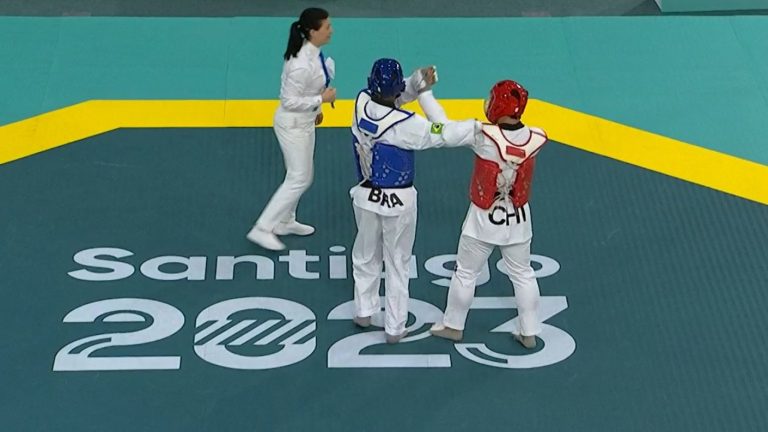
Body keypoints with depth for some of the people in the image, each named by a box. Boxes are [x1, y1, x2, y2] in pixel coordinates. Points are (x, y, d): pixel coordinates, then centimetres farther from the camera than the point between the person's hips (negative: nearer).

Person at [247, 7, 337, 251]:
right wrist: (321, 99, -22)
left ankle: (284, 222, 38)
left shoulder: (311, 51, -4)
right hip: (293, 125, -9)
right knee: (299, 180, -2)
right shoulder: (303, 64, -32)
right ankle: (262, 229, 4)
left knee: (300, 176, 21)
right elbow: (289, 100, -26)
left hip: (304, 122, 9)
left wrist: (314, 108, 18)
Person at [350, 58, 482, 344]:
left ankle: (364, 312, 38)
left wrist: (419, 81, -16)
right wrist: (479, 127, -10)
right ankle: (394, 328, 20)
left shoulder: (362, 103, -13)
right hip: (398, 202, -4)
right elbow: (443, 134, -20)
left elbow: (396, 97, 1)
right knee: (397, 263, 11)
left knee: (366, 255, 24)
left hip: (366, 195, 4)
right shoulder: (404, 125, -27)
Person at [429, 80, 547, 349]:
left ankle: (453, 326, 33)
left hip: (484, 220, -3)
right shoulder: (537, 139, -19)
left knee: (465, 273, 17)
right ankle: (529, 333, 29)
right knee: (523, 275, 20)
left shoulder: (483, 136, -30)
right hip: (518, 221, 3)